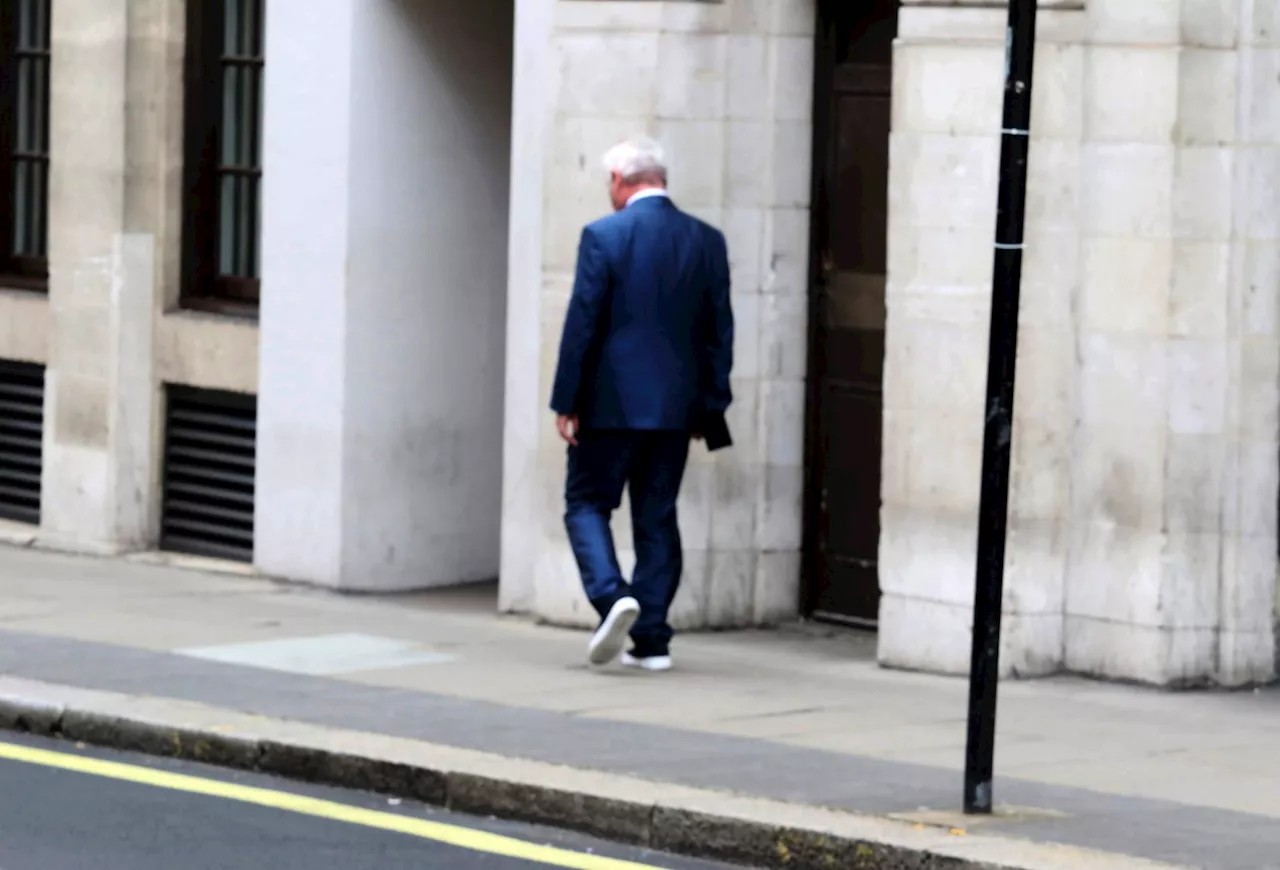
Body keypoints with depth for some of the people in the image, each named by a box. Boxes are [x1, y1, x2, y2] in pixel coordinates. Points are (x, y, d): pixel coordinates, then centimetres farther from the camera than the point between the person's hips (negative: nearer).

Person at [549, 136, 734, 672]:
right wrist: (710, 407, 14)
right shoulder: (708, 242, 5)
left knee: (586, 503, 7)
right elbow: (719, 331, 7)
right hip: (675, 407, 4)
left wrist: (565, 401, -4)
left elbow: (582, 323, -9)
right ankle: (651, 640, 8)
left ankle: (611, 594, -16)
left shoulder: (604, 236, -8)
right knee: (657, 519, 10)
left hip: (612, 403, -4)